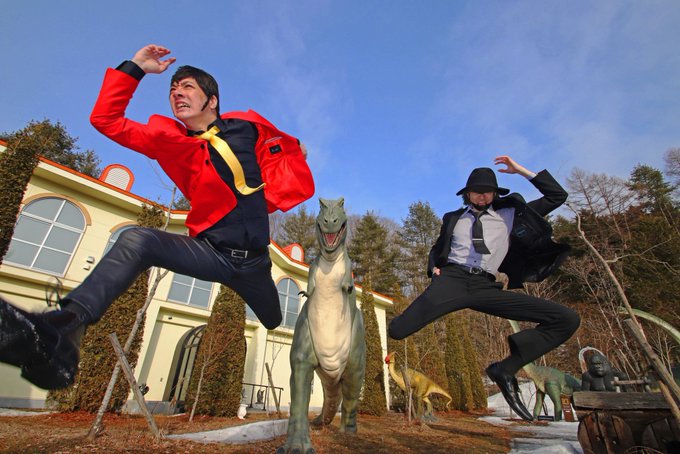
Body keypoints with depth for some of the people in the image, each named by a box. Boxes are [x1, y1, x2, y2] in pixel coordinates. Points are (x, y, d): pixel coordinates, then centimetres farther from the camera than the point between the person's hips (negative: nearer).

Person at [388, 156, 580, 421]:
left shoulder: (511, 215, 20)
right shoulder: (453, 218, 20)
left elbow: (558, 196, 22)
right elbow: (437, 249, 30)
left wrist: (522, 171, 14)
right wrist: (434, 268, 7)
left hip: (486, 287, 2)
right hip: (452, 279, -2)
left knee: (567, 320, -12)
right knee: (398, 331, -24)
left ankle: (505, 369, -6)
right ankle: (406, 321, 14)